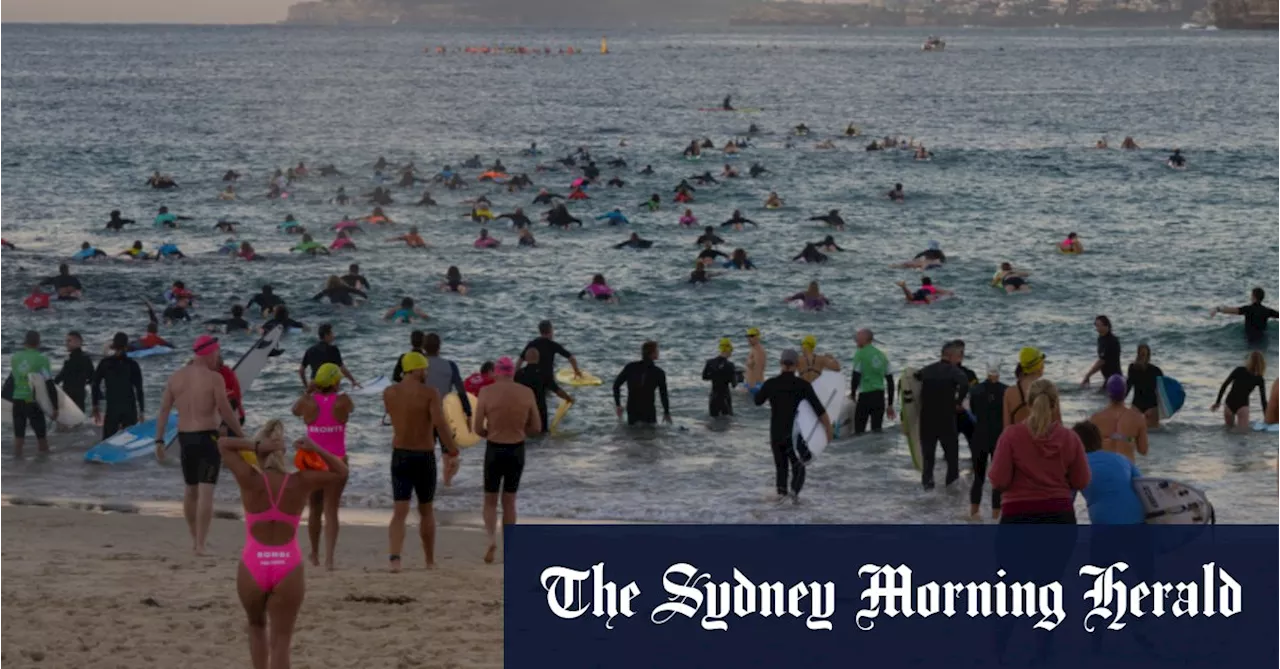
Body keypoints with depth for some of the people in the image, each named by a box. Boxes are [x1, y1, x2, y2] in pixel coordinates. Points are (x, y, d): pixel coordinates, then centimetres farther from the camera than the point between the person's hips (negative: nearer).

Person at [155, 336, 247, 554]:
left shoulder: (176, 377, 6)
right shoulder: (214, 378, -10)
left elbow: (163, 410, 4)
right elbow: (226, 412, -11)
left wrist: (159, 441, 7)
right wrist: (241, 436, -1)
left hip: (184, 438, 6)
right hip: (207, 437, -6)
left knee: (191, 489, 20)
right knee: (206, 491, -6)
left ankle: (194, 539, 31)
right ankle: (200, 545, -12)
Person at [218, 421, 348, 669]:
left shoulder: (250, 480, -8)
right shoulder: (300, 483, -4)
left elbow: (223, 444, 4)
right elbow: (340, 471, 11)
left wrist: (255, 446, -8)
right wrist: (315, 450, 1)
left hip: (253, 567, 0)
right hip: (288, 569, 0)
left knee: (257, 625, 27)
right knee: (281, 641, 3)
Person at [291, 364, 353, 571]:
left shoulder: (308, 403, -8)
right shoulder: (342, 402, -9)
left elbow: (295, 410, 15)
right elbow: (351, 407, 15)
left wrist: (307, 391, 19)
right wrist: (337, 392, 24)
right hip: (336, 461, -1)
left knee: (315, 510, 17)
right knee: (331, 510, -1)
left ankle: (315, 555, 31)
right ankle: (329, 557, -15)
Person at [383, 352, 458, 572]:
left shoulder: (389, 393, 1)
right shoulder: (430, 393, -12)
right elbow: (441, 424, -23)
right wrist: (453, 452, -17)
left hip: (400, 456, 2)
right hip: (424, 457, -2)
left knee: (400, 512, -3)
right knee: (426, 511, 16)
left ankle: (395, 558, -25)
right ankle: (430, 561, 27)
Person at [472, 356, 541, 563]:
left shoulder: (486, 392, -10)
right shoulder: (527, 393, -3)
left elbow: (477, 428, -9)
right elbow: (536, 427, 1)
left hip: (494, 451, -2)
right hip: (517, 451, 2)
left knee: (490, 500, 14)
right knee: (509, 501, 16)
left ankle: (492, 539, -10)